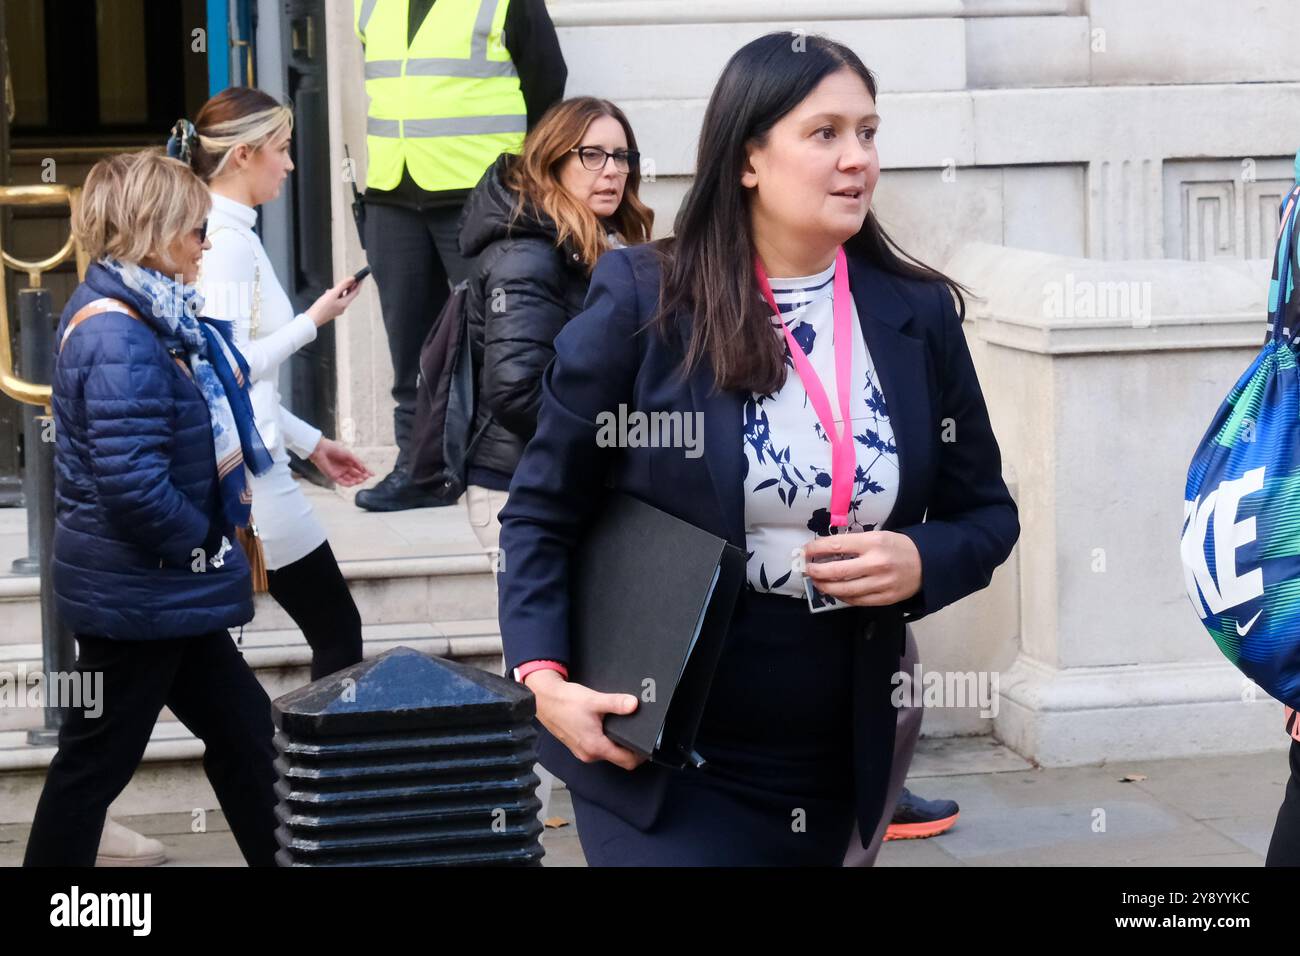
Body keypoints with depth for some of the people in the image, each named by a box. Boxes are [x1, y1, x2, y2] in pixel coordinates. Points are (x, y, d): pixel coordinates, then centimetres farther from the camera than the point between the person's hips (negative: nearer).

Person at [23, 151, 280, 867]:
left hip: (167, 590, 10)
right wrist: (204, 546, -15)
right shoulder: (119, 338, -23)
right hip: (140, 594, -10)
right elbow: (134, 484, -30)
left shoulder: (144, 317, 9)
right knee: (95, 763, 2)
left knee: (243, 730, 16)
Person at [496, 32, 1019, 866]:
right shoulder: (642, 302, -8)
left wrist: (920, 563, -11)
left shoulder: (917, 314, 2)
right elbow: (542, 510, -3)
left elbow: (987, 514, 10)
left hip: (837, 767, 4)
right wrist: (543, 676, -15)